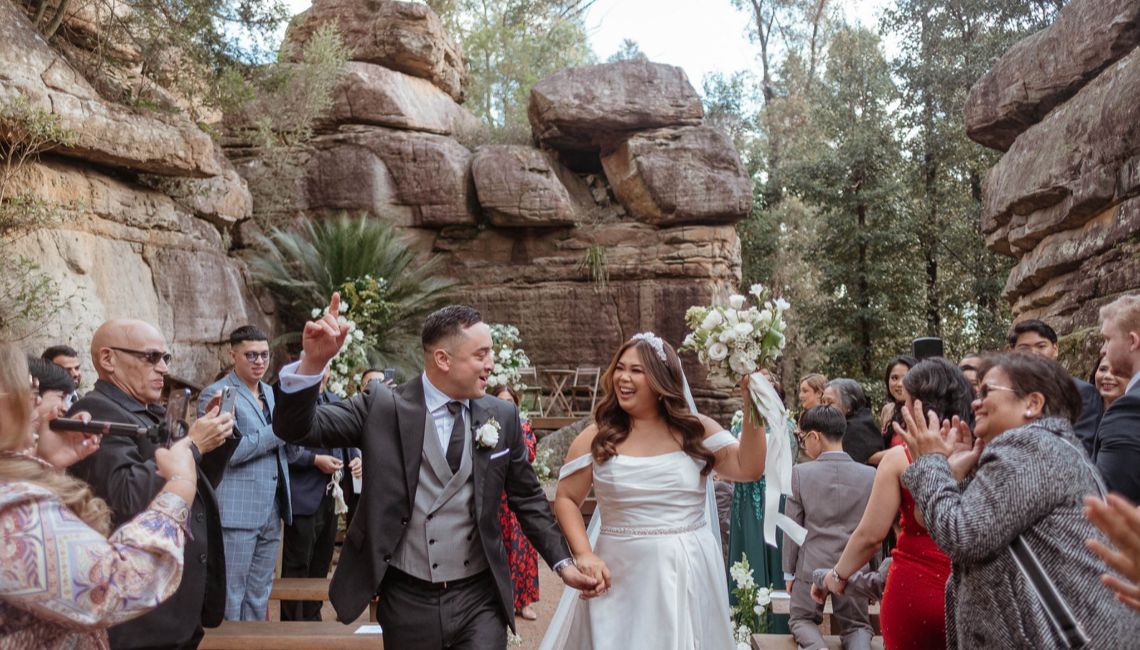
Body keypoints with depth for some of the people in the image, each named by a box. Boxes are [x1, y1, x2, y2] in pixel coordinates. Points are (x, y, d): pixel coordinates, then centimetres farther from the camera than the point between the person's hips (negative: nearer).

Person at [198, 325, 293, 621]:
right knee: (229, 596, 1)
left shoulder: (270, 393, 16)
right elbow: (231, 450, -18)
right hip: (236, 512, -7)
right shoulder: (216, 393, -8)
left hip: (271, 512, 7)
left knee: (258, 596, 14)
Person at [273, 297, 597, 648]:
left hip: (479, 598, 1)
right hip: (406, 600, -1)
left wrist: (562, 561, 6)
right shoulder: (383, 407, -8)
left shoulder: (503, 416, 0)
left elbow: (527, 499, 9)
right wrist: (313, 361, -28)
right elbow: (297, 428, -11)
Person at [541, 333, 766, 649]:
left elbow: (749, 469, -6)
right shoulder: (596, 437, -2)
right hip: (623, 575, -1)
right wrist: (584, 554, -11)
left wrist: (751, 406, -13)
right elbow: (566, 499, 2)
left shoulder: (695, 429, 1)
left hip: (690, 572, 1)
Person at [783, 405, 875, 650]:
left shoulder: (800, 473, -11)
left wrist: (789, 571, 6)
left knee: (802, 619, 19)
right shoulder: (870, 475, -5)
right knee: (857, 624, 19)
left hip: (812, 565, -1)